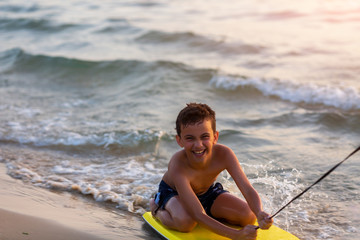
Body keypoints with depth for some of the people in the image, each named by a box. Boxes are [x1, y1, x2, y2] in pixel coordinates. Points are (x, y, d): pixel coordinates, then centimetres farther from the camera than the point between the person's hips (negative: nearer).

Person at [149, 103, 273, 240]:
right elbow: (199, 216, -46)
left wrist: (260, 214, -57)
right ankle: (156, 208, -4)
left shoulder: (223, 154, -32)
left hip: (207, 191, 4)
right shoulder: (178, 166, -42)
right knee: (185, 222, -37)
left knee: (249, 216, -14)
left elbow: (248, 190, -33)